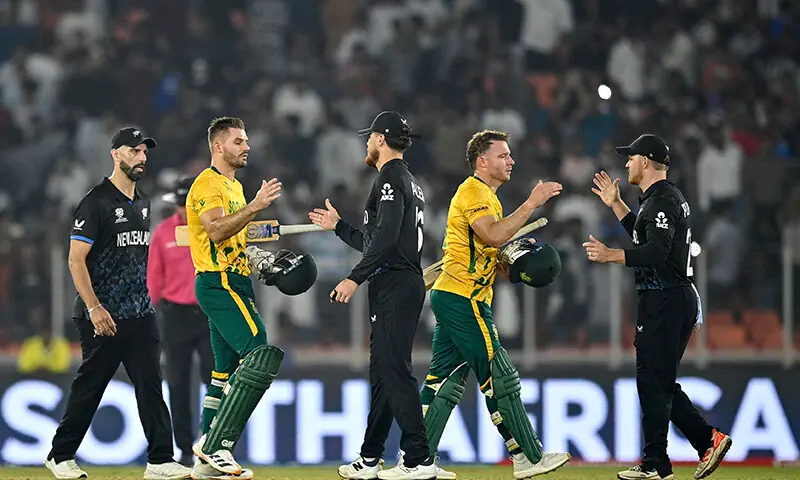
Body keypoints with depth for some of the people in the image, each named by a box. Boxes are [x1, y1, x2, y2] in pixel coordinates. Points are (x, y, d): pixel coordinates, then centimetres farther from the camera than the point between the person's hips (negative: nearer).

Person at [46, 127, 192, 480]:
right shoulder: (96, 202, -9)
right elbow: (76, 259, -14)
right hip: (103, 316, -7)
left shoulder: (142, 204, 16)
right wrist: (94, 308, -21)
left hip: (140, 314, 7)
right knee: (89, 386, 1)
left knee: (150, 385, -2)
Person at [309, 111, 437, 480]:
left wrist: (355, 279, -23)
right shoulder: (408, 182, 23)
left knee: (395, 371, -13)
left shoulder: (391, 178, -9)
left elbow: (385, 239, -22)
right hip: (399, 286, 11)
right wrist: (337, 226, 36)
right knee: (383, 372, 12)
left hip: (395, 286, -11)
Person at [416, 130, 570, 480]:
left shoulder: (484, 196, 23)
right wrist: (531, 204, -24)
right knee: (499, 378, -6)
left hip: (449, 295, 11)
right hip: (463, 298, -11)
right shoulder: (473, 192, -10)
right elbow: (494, 236, -27)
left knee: (446, 379, 7)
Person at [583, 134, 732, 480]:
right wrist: (616, 205, 29)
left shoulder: (661, 201, -14)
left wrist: (610, 255, -31)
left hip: (665, 301, -11)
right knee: (660, 382, 14)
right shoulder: (670, 197, 19)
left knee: (653, 382, -6)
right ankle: (708, 439, 7)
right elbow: (646, 237, 32)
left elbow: (657, 252, -27)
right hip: (680, 298, 11)